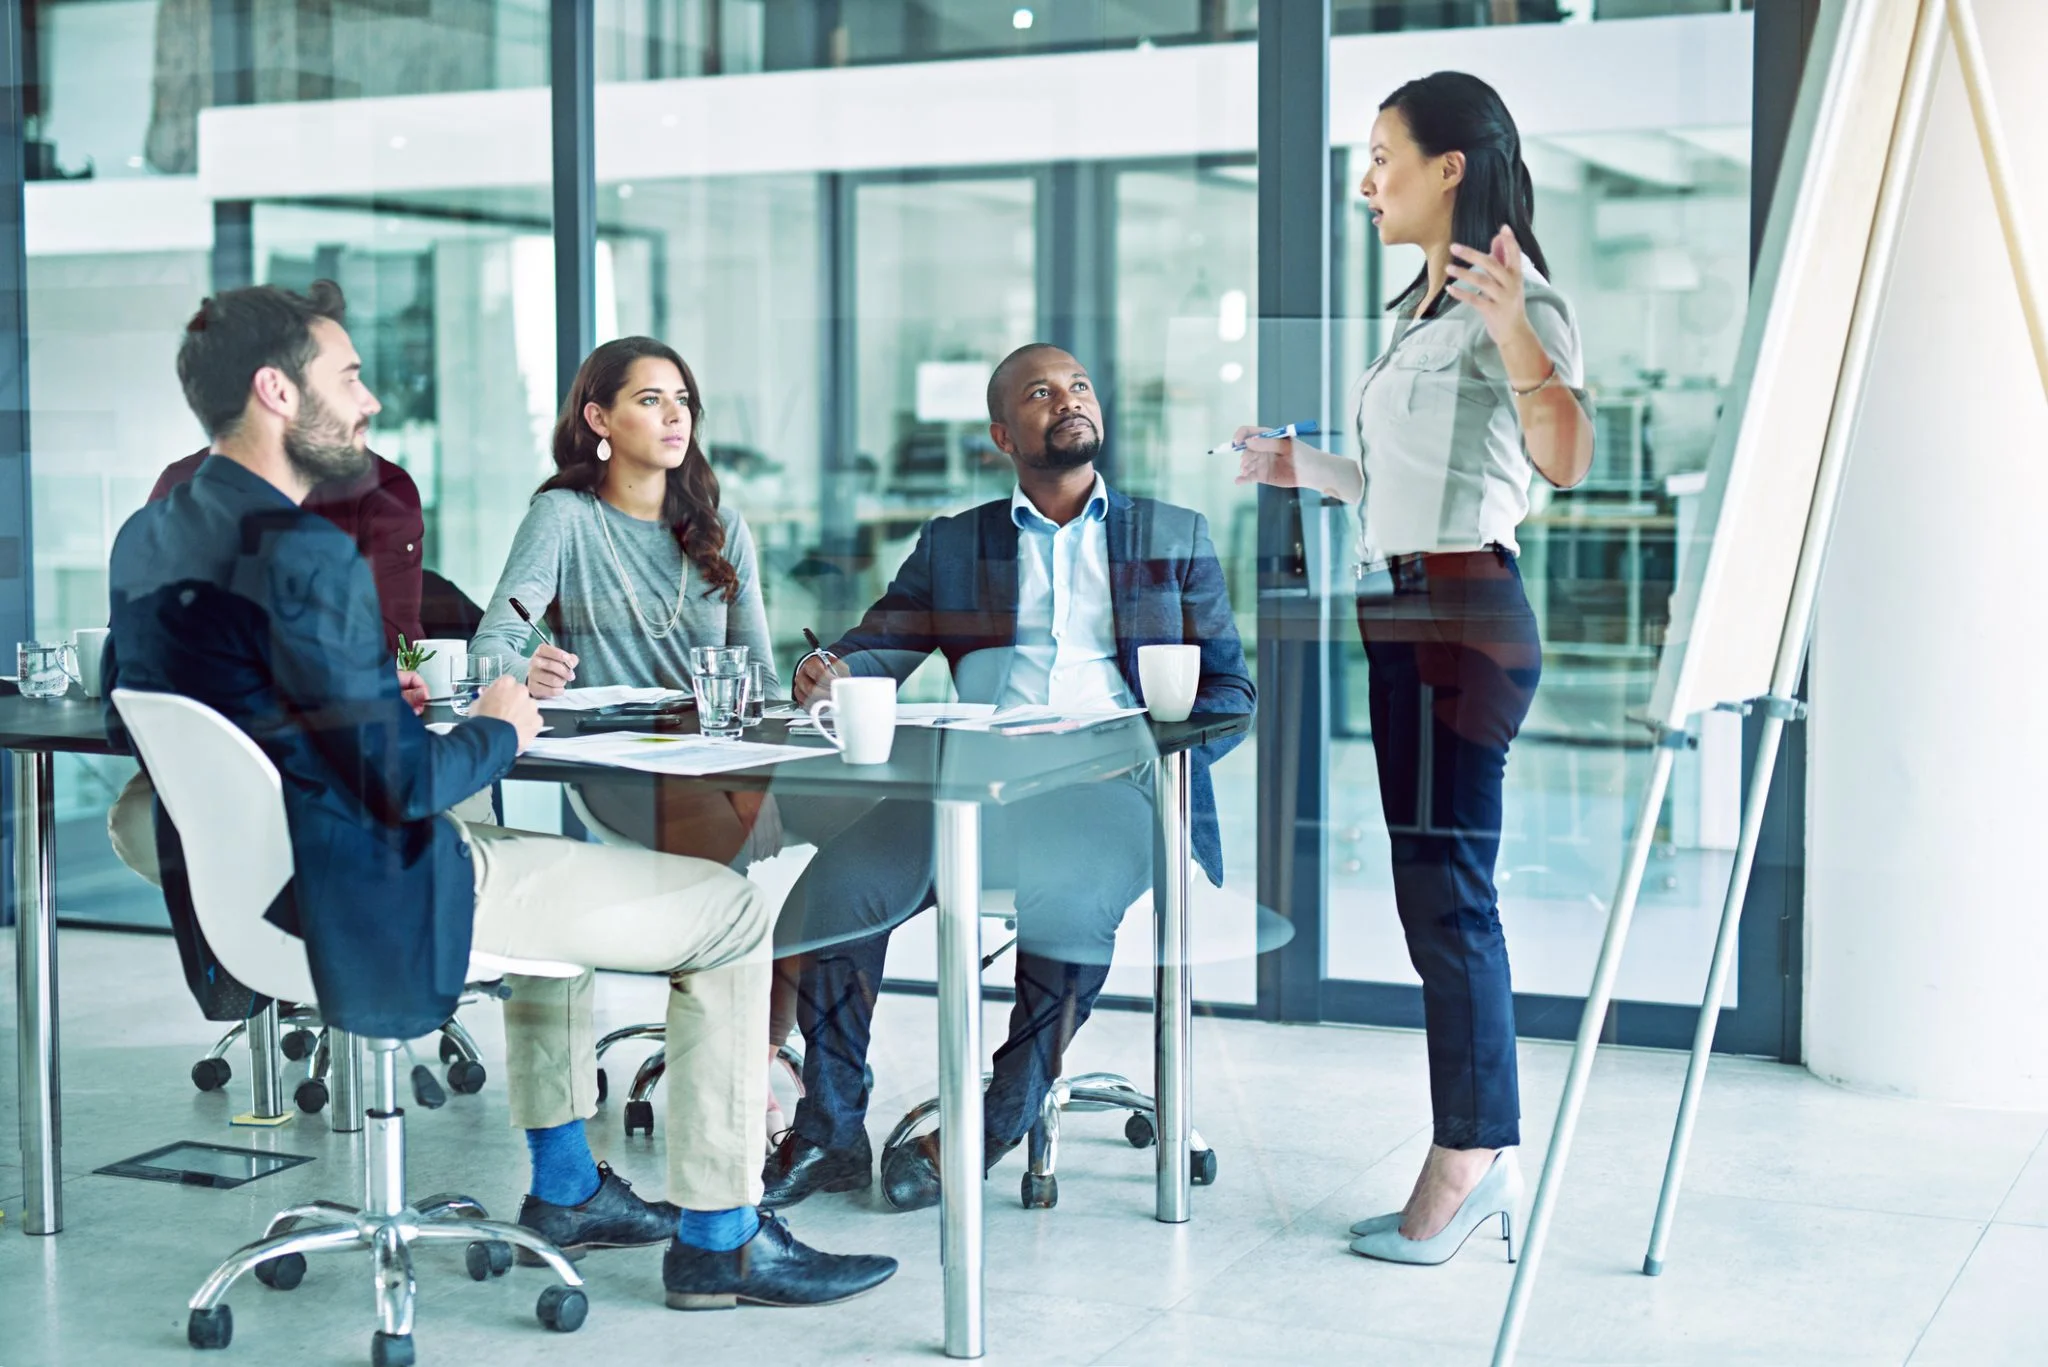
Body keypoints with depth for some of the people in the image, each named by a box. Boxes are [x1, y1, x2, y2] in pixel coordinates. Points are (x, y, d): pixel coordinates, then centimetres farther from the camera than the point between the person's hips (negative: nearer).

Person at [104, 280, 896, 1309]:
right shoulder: (304, 556, -25)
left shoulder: (144, 540, 4)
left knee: (555, 864, 35)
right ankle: (717, 1237, 10)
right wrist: (498, 732, -4)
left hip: (232, 895, 10)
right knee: (731, 914, 1)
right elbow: (401, 783, -26)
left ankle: (565, 1187, 37)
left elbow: (127, 721, 18)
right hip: (365, 908, -10)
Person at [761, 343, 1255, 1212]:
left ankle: (991, 1132, -18)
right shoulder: (952, 546, 23)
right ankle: (830, 1135, -10)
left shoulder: (1175, 538, 20)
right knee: (834, 888, -23)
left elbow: (1230, 687, 14)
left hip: (1109, 785, -2)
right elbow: (882, 644, 12)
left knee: (1067, 899, -35)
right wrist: (831, 674, -13)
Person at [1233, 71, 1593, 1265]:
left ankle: (1470, 1161, 2)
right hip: (1408, 612, 10)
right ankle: (1487, 1158, 18)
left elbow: (1566, 460, -24)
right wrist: (1310, 472, 25)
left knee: (1444, 893, -7)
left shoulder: (1516, 300, -8)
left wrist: (1517, 334, -36)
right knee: (1442, 894, 10)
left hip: (1463, 615, -10)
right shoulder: (1424, 311, 21)